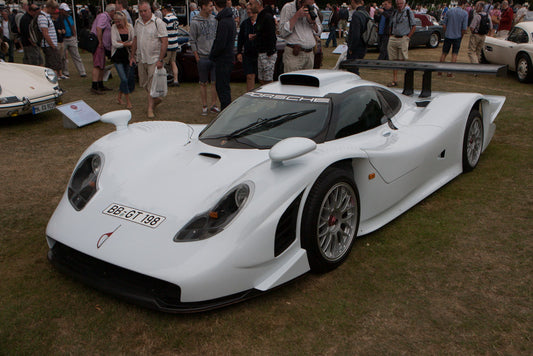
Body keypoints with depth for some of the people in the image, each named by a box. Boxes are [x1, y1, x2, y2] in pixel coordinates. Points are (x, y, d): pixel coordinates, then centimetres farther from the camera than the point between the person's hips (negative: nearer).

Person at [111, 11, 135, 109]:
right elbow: (114, 43, -11)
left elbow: (134, 41, 0)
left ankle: (119, 98, 26)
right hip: (118, 56, -3)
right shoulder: (114, 27, -5)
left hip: (127, 55, 3)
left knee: (130, 78, 6)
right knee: (124, 79, -11)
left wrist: (122, 43, -13)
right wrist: (127, 43, -13)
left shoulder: (130, 27, 1)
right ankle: (128, 101, 0)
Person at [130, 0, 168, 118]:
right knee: (143, 83, 12)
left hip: (154, 59, -6)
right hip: (141, 59, 6)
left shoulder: (158, 22, -10)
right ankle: (156, 99, 33)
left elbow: (165, 41, -12)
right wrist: (132, 56, 14)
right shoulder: (137, 22, 9)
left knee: (152, 84, -4)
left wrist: (160, 60, -17)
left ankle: (150, 108, 5)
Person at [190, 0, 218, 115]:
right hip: (203, 57, -3)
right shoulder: (195, 22, -5)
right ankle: (204, 106, 13)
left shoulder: (214, 19, 8)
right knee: (203, 83, 4)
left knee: (215, 82, 4)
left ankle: (213, 105, 13)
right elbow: (192, 41, -3)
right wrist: (196, 56, -6)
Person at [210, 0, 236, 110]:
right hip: (229, 58, 10)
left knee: (223, 88, -4)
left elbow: (220, 44, -23)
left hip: (223, 60, -10)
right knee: (222, 86, 18)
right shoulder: (231, 19, 12)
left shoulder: (223, 22, -19)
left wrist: (212, 55, -7)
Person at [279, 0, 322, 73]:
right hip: (293, 54, -5)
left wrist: (312, 21, -4)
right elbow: (282, 33, -12)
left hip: (310, 53, 5)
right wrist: (297, 16, -15)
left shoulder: (312, 9, 14)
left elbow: (318, 32, 15)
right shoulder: (288, 8, -2)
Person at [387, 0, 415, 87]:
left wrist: (408, 37, -5)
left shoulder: (409, 12, 1)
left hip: (403, 38, -5)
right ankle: (394, 80, 7)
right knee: (394, 60, 3)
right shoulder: (394, 13, 15)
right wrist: (391, 37, 10)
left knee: (403, 60, -7)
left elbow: (414, 26, 2)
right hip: (393, 38, 5)